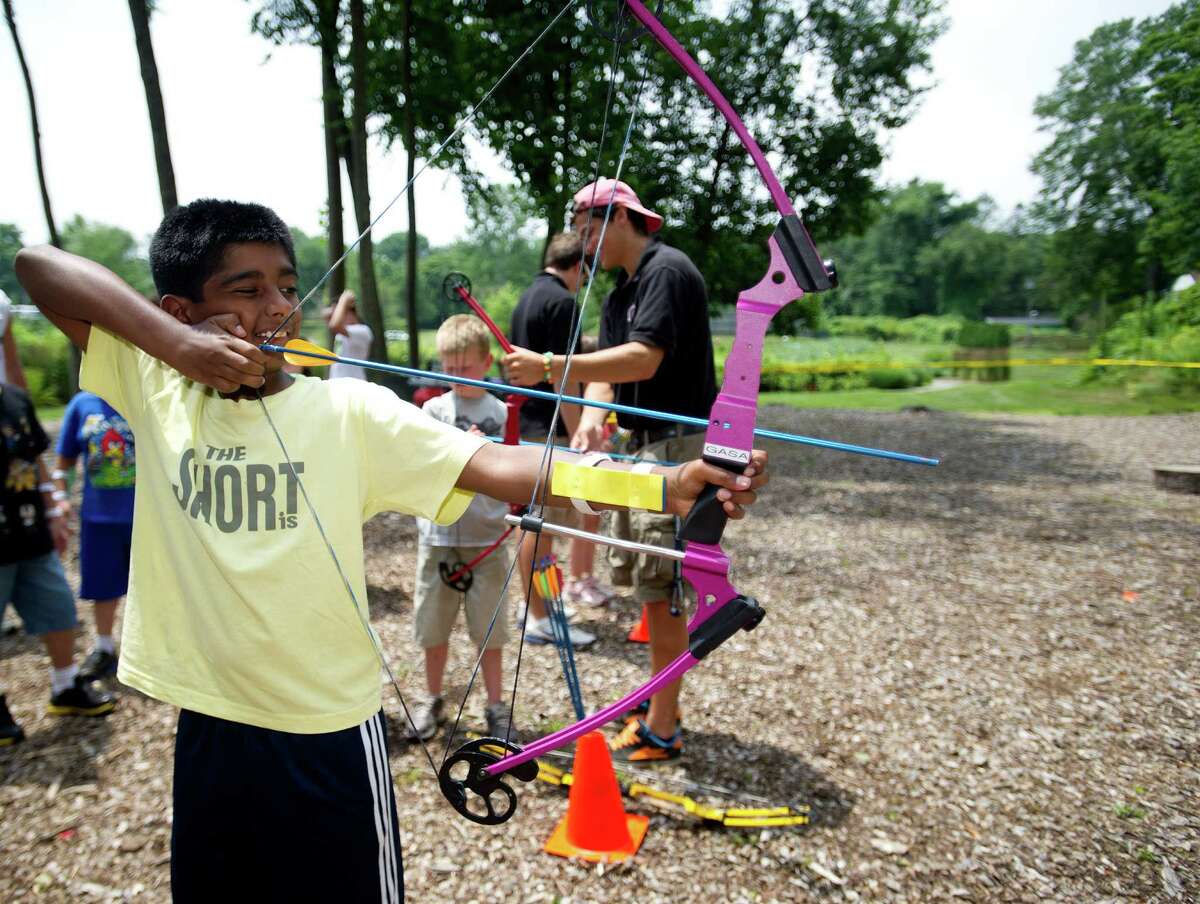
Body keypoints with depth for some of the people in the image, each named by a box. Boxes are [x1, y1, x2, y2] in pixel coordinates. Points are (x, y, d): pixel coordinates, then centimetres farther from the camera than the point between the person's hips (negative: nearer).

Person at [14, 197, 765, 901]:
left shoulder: (351, 410, -13)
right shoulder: (155, 390, -4)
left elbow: (500, 466, -23)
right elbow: (37, 265, -7)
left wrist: (666, 484, -36)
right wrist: (173, 342, -24)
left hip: (330, 736, -3)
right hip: (207, 731, 3)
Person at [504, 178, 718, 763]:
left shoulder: (667, 271, -13)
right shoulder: (619, 293, 17)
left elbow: (643, 360, -25)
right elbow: (606, 366, 6)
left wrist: (550, 367, -25)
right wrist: (592, 420, -15)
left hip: (679, 449, -10)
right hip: (645, 447, 10)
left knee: (660, 592, -5)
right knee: (649, 586, 17)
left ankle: (662, 731, 8)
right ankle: (658, 703, 32)